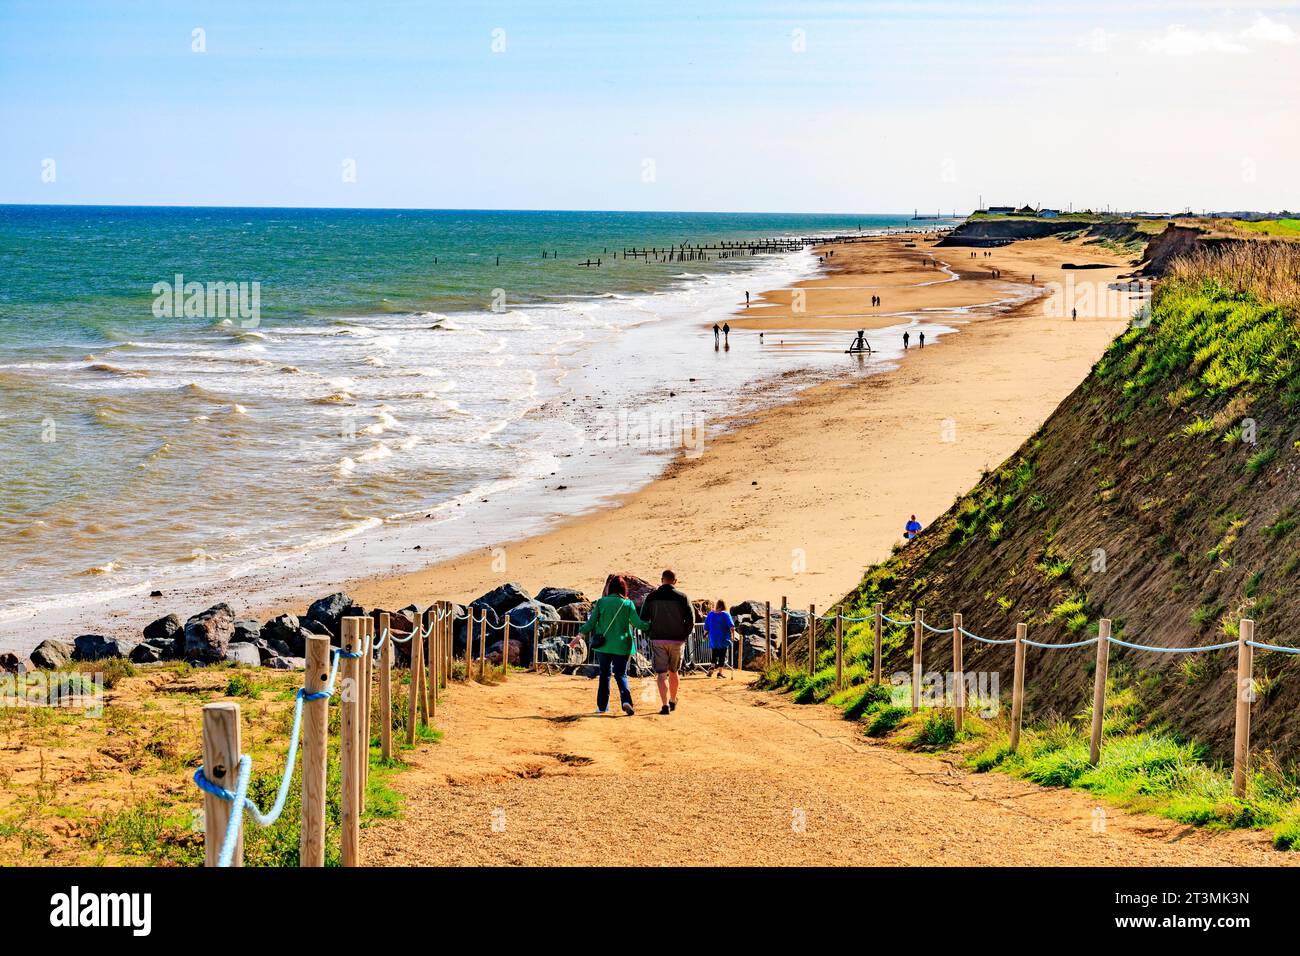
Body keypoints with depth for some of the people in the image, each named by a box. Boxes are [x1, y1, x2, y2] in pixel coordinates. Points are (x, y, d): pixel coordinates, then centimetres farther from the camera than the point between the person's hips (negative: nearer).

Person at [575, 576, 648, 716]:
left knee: (604, 674, 12)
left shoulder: (601, 602, -2)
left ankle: (602, 706, 13)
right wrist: (651, 626, 8)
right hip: (621, 646, -1)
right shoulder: (628, 604, -4)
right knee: (621, 675, 5)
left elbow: (591, 622, -2)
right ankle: (626, 700, -19)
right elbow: (637, 623, -6)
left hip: (603, 645, 1)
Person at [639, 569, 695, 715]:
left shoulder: (651, 597, -1)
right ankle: (673, 701, 31)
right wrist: (684, 635, 4)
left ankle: (665, 705, -15)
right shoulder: (682, 597, -3)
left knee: (661, 673, -2)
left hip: (658, 640, -1)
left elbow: (643, 619, 2)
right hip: (677, 640, 1)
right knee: (674, 672, 19)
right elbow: (691, 619, -7)